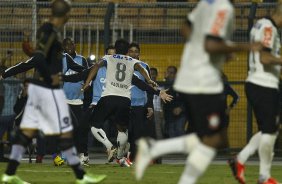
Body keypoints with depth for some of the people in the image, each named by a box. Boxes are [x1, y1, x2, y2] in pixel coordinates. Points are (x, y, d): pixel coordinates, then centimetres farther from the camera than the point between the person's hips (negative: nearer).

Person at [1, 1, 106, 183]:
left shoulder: (45, 29, 11)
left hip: (36, 86, 9)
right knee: (65, 132, -1)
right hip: (49, 89, -9)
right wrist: (51, 77, -18)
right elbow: (38, 58, -28)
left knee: (27, 130, 8)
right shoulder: (51, 33, -18)